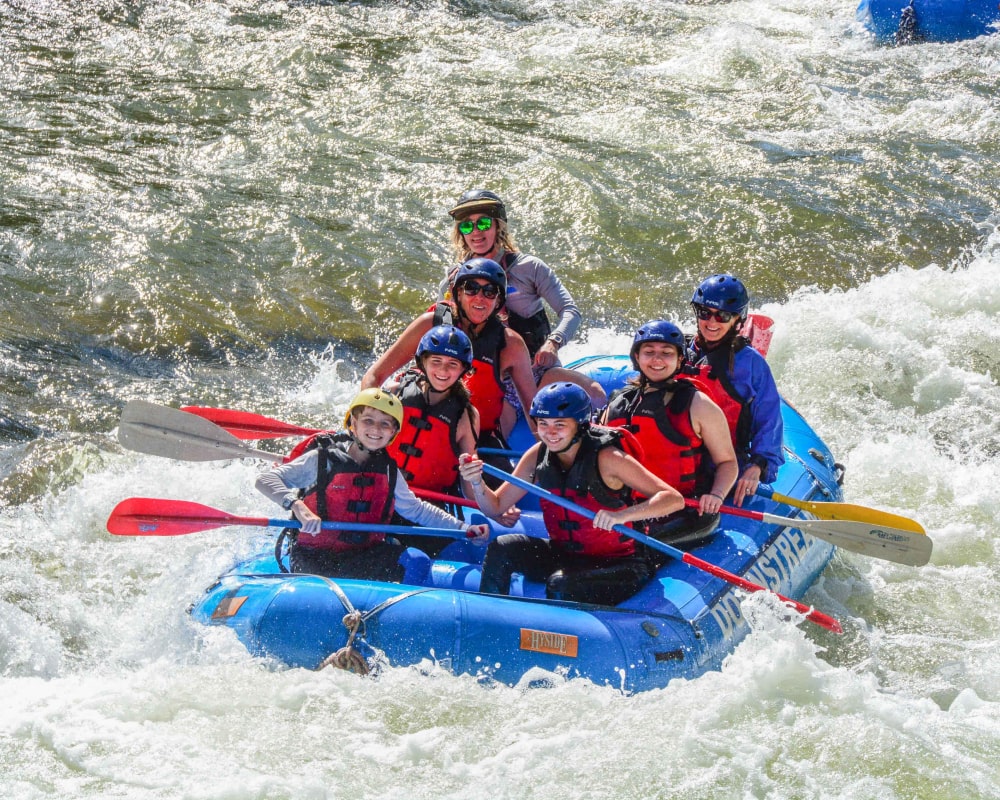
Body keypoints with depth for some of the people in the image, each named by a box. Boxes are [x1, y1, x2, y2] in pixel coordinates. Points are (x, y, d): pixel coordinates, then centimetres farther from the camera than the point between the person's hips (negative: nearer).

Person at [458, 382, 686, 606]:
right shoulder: (538, 456, -3)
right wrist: (477, 482, -18)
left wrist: (623, 515, -40)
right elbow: (495, 507, 3)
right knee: (500, 549, -14)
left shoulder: (606, 458, -20)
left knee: (560, 584, -32)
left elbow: (674, 499, -24)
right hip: (564, 555, 6)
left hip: (618, 564, -6)